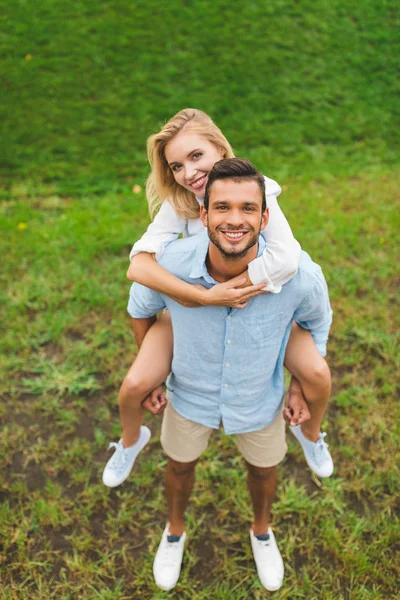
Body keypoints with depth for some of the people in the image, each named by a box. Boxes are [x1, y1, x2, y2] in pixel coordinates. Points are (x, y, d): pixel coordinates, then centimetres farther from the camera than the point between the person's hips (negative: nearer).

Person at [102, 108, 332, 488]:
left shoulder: (257, 190, -26)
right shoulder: (178, 203, -22)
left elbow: (286, 259, -43)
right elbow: (139, 264, -37)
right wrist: (206, 297, -45)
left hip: (260, 302, 0)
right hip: (190, 305, 1)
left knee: (317, 374, -17)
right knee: (134, 386, -12)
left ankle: (309, 433, 22)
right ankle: (130, 441, 27)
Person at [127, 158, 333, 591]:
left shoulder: (300, 275, -33)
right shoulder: (171, 264, -32)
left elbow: (316, 320, -7)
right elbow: (141, 308, -7)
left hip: (260, 397, 0)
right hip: (190, 392, 0)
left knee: (263, 469, 26)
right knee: (180, 466, 25)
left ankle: (261, 531, 62)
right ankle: (174, 531, 60)